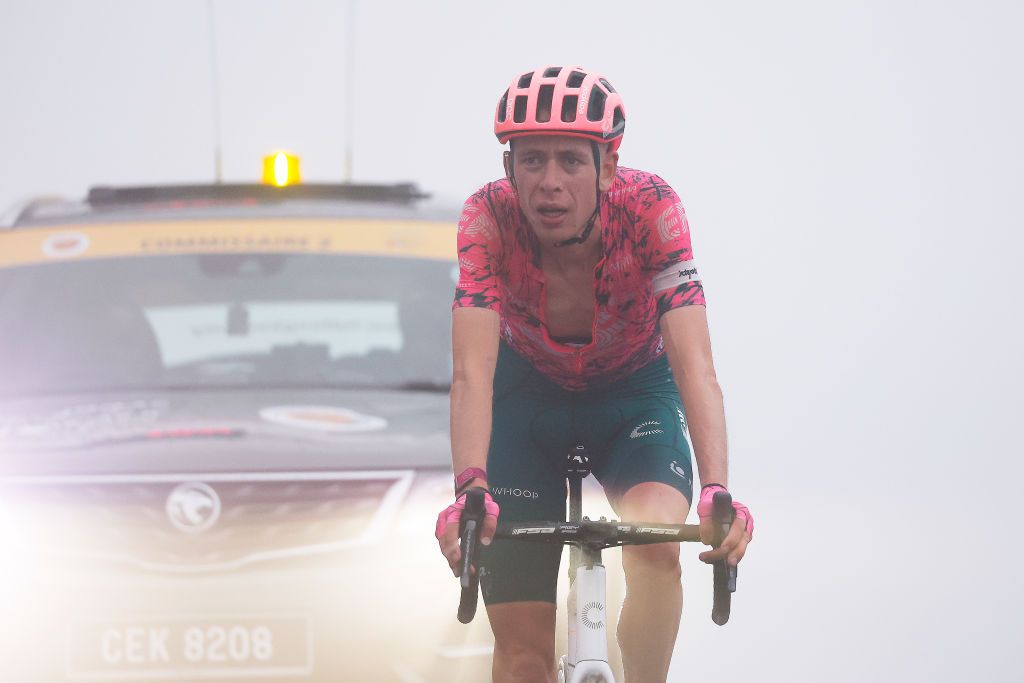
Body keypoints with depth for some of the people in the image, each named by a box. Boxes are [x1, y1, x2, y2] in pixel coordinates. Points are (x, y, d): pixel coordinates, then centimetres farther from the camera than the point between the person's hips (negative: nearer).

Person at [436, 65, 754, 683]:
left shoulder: (649, 209, -31)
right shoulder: (491, 218, -29)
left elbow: (694, 364, -39)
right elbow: (473, 371, -38)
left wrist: (716, 490, -54)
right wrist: (470, 490, -55)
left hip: (636, 395, -1)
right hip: (529, 396, 1)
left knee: (657, 545, -32)